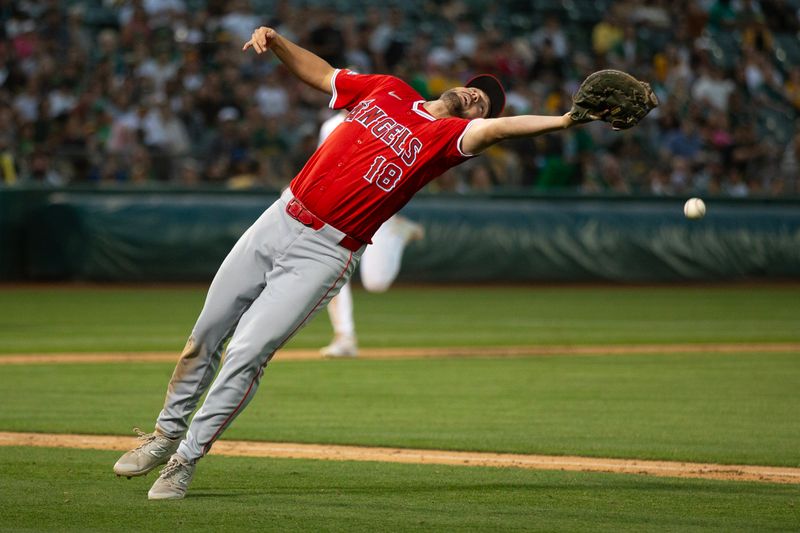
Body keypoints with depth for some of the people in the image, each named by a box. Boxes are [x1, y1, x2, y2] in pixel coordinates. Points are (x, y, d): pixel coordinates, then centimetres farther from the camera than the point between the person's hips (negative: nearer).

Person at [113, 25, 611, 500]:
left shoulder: (449, 135, -5)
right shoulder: (388, 90, 10)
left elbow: (497, 128, -23)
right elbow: (320, 73, 21)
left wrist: (562, 121, -41)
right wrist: (275, 41, 5)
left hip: (324, 255, -5)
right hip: (279, 221, 5)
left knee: (246, 354, -12)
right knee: (205, 335, 11)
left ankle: (186, 459, 3)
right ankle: (167, 433, 30)